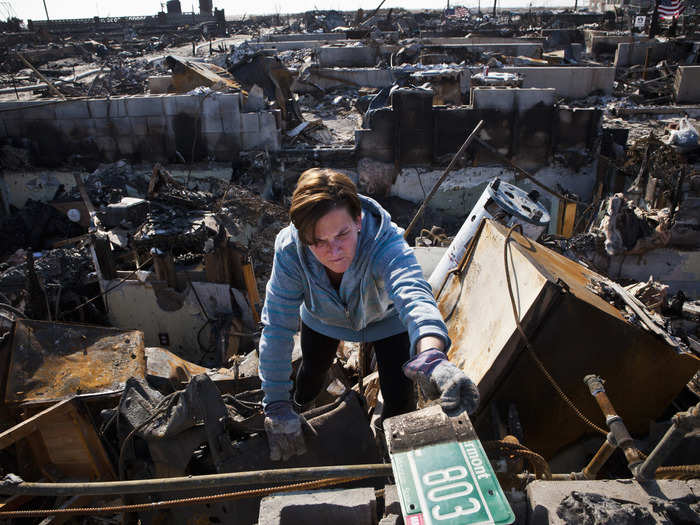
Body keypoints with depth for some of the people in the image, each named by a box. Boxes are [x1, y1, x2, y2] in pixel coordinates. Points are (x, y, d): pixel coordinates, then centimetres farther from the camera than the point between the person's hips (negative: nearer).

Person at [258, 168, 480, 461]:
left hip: (385, 318, -2)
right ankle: (299, 406, 64)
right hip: (323, 317, 2)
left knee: (399, 398, -5)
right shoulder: (290, 250, -38)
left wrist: (431, 355, -86)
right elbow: (277, 326, -33)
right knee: (313, 369, 26)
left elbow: (413, 294, -65)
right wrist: (277, 406, -34)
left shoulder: (386, 244, -45)